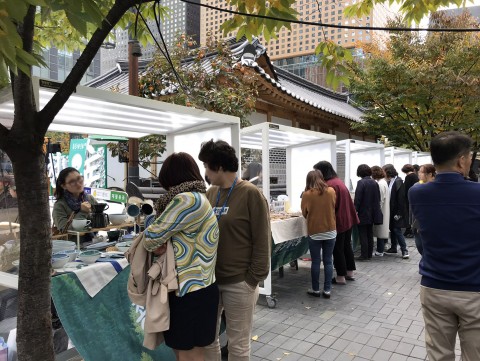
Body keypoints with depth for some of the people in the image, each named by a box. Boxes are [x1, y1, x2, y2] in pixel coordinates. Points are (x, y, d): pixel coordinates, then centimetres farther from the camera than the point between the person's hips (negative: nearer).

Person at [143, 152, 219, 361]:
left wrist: (152, 245, 5)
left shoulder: (188, 200, -21)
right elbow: (169, 231, 16)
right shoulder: (197, 197, 11)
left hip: (190, 291, -9)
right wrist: (160, 245, -4)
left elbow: (152, 235, -17)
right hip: (192, 286, 9)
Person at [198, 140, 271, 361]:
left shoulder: (250, 194, -12)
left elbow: (262, 242, -11)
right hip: (210, 280, 6)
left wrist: (253, 279, -11)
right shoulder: (211, 193, 6)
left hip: (239, 283, -5)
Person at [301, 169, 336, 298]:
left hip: (314, 232, -2)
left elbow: (304, 213, 0)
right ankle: (327, 290, 13)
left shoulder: (307, 194, -11)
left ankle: (316, 289, 16)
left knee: (315, 262, 7)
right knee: (328, 261, 9)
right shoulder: (331, 191, -3)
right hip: (330, 231, 2)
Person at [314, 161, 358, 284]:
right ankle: (350, 273, 30)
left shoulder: (329, 185, -22)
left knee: (338, 249, 3)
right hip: (348, 219, 9)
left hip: (338, 222, -9)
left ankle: (341, 277, 12)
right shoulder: (338, 180, 9)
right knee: (347, 246, 19)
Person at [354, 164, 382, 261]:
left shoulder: (361, 182, -17)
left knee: (363, 235, 0)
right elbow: (378, 198, 11)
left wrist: (355, 210, -11)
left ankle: (364, 255, 3)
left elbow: (357, 199, -18)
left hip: (363, 213, -7)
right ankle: (369, 254, 22)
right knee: (370, 234, 15)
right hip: (372, 213, 7)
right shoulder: (375, 183, 4)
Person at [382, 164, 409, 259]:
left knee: (397, 230, -6)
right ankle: (393, 248, 23)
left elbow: (401, 199, -17)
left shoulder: (398, 182, -14)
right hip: (391, 211, 8)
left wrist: (398, 213, -18)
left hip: (396, 212, -8)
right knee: (392, 229, 13)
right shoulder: (389, 182, 8)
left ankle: (404, 250, 2)